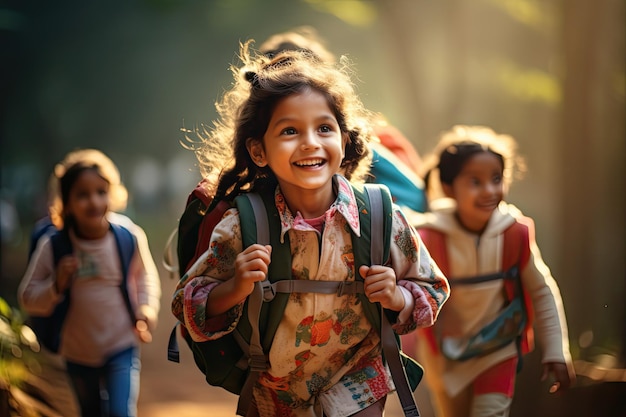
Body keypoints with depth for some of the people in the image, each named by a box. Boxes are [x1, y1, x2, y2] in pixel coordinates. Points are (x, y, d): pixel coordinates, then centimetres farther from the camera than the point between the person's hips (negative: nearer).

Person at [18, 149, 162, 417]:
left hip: (122, 347, -1)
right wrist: (56, 286, -27)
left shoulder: (131, 236, -14)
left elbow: (145, 277, 5)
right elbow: (27, 298, -11)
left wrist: (147, 309, -10)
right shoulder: (51, 245, -17)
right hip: (76, 352, 2)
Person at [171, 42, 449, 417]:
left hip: (357, 385, 0)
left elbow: (432, 291, -3)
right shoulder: (242, 227, -19)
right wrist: (235, 289, -29)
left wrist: (397, 297, -23)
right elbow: (188, 307, -11)